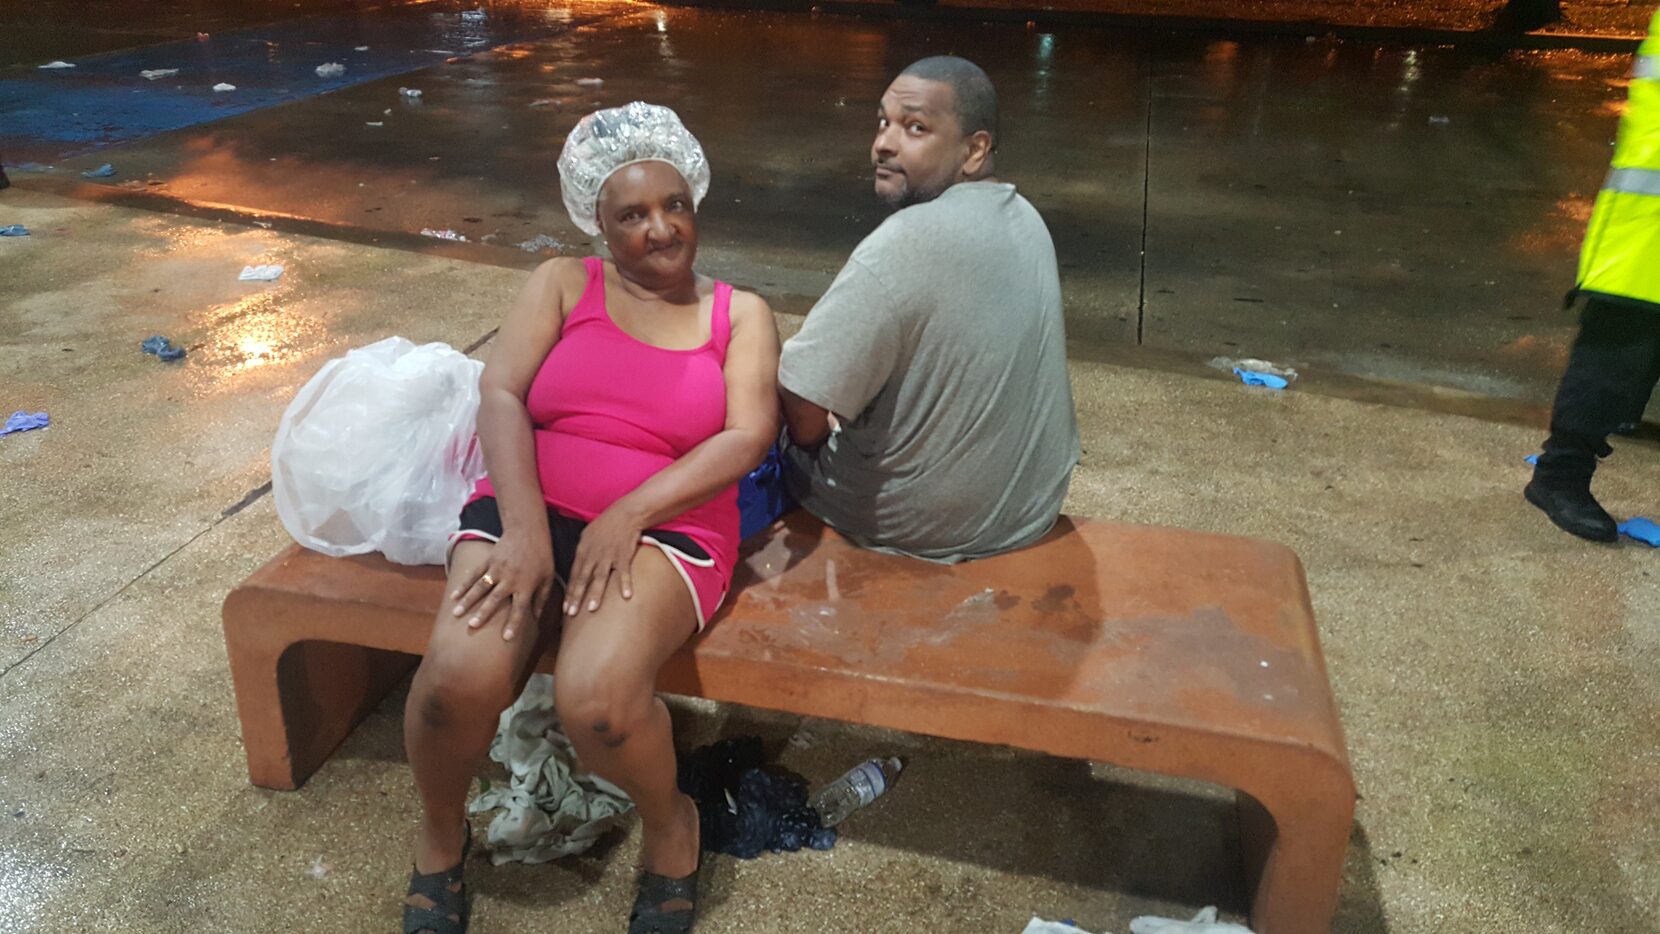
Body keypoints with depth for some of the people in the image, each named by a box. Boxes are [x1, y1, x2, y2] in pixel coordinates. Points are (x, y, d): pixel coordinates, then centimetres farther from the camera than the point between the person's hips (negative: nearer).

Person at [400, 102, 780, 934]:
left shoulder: (740, 314, 11)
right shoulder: (562, 285, 12)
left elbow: (748, 437, -3)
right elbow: (500, 395, -1)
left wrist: (628, 514, -17)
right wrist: (526, 530, -17)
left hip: (666, 531, -1)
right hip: (531, 511, 2)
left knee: (595, 696, -32)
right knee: (460, 676, -28)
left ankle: (669, 827, 3)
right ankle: (439, 835, 7)